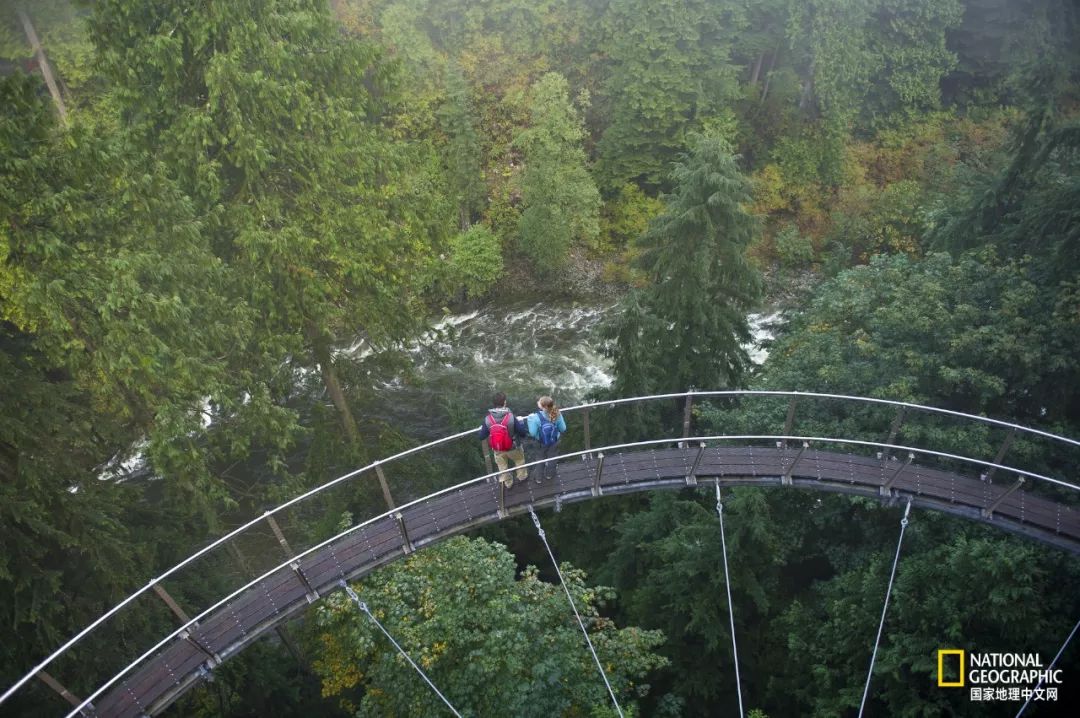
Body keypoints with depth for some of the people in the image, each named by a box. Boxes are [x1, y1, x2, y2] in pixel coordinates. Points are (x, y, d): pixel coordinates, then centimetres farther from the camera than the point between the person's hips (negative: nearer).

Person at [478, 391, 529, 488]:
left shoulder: (487, 419, -24)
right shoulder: (511, 417, -30)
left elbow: (482, 436, -13)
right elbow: (523, 433, -20)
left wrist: (482, 428, 9)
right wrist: (521, 422, -1)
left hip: (497, 449, 1)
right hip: (512, 447, -1)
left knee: (502, 467, 29)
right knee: (519, 459, 32)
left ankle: (508, 483, 50)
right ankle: (522, 476, 54)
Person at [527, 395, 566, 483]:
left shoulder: (536, 417, -34)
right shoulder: (557, 415, -26)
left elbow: (532, 433, -26)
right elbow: (563, 429, -13)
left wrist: (530, 419, -18)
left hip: (541, 443, -1)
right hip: (554, 442, 1)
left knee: (541, 459, 27)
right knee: (552, 458, 28)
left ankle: (539, 477, 45)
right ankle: (550, 474, 52)